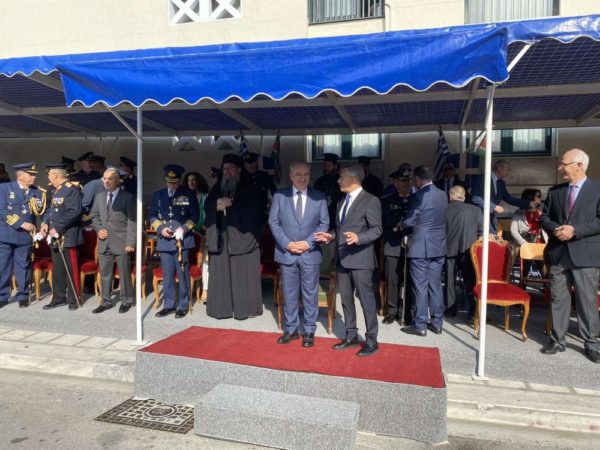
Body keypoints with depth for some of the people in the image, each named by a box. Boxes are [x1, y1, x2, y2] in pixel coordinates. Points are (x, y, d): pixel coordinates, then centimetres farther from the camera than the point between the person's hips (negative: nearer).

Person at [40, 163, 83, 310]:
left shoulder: (72, 190, -13)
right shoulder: (55, 190, 15)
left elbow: (74, 212, -21)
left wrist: (58, 228, -20)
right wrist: (46, 222, 5)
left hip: (67, 236, -9)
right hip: (55, 236, 9)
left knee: (70, 269, 0)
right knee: (57, 269, 15)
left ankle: (73, 300, 10)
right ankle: (59, 298, 25)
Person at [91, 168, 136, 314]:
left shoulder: (128, 197, -4)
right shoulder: (99, 196, 12)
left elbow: (132, 221, -8)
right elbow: (94, 216, 21)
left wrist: (130, 243, -13)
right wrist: (98, 229, 0)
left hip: (121, 242, -5)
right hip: (104, 242, 5)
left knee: (124, 273, 3)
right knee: (105, 273, 11)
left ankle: (126, 301, 18)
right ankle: (106, 301, 24)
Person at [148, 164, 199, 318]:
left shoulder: (189, 194, 4)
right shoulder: (157, 195, 13)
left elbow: (195, 215, 3)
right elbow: (152, 215, 14)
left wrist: (184, 228, -11)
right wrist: (160, 228, -3)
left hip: (182, 239, -3)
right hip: (164, 241, 3)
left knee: (183, 273, 0)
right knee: (167, 275, 8)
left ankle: (183, 306, 10)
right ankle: (169, 305, 18)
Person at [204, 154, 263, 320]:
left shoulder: (249, 189, 2)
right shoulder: (217, 188, 16)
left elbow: (251, 209, -11)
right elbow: (207, 206, 6)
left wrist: (230, 204, -10)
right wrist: (217, 204, -15)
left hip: (242, 237, -4)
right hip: (220, 238, 4)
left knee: (242, 274, -3)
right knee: (221, 274, 3)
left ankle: (244, 308, 6)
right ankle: (222, 307, 11)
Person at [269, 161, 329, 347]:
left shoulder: (319, 197, 3)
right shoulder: (279, 196, 3)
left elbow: (324, 223, 2)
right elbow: (273, 222, 2)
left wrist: (308, 243, -10)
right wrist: (286, 243, -10)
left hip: (310, 253, 0)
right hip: (286, 252, 1)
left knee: (310, 293, 6)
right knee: (289, 293, 9)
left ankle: (309, 331, 19)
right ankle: (291, 329, 23)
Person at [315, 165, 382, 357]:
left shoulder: (371, 201, -8)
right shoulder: (342, 202, 16)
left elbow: (376, 230, -13)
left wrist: (358, 238, -28)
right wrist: (331, 236, 4)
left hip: (360, 259, -8)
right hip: (342, 259, 8)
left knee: (366, 300, 0)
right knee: (346, 299, 14)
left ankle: (371, 341, 12)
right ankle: (351, 336, 27)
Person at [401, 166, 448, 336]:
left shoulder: (418, 197, -15)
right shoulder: (443, 195, 7)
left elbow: (408, 222, -12)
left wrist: (400, 224, 10)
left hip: (420, 247, -7)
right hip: (438, 246, 7)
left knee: (420, 287, 0)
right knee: (435, 286, 13)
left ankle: (420, 325, 7)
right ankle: (437, 323, 20)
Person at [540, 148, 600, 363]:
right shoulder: (554, 191, 11)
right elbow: (544, 217, 12)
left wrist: (576, 230, -18)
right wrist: (555, 229, -7)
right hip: (558, 253, 4)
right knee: (558, 298, 9)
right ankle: (557, 339, 19)